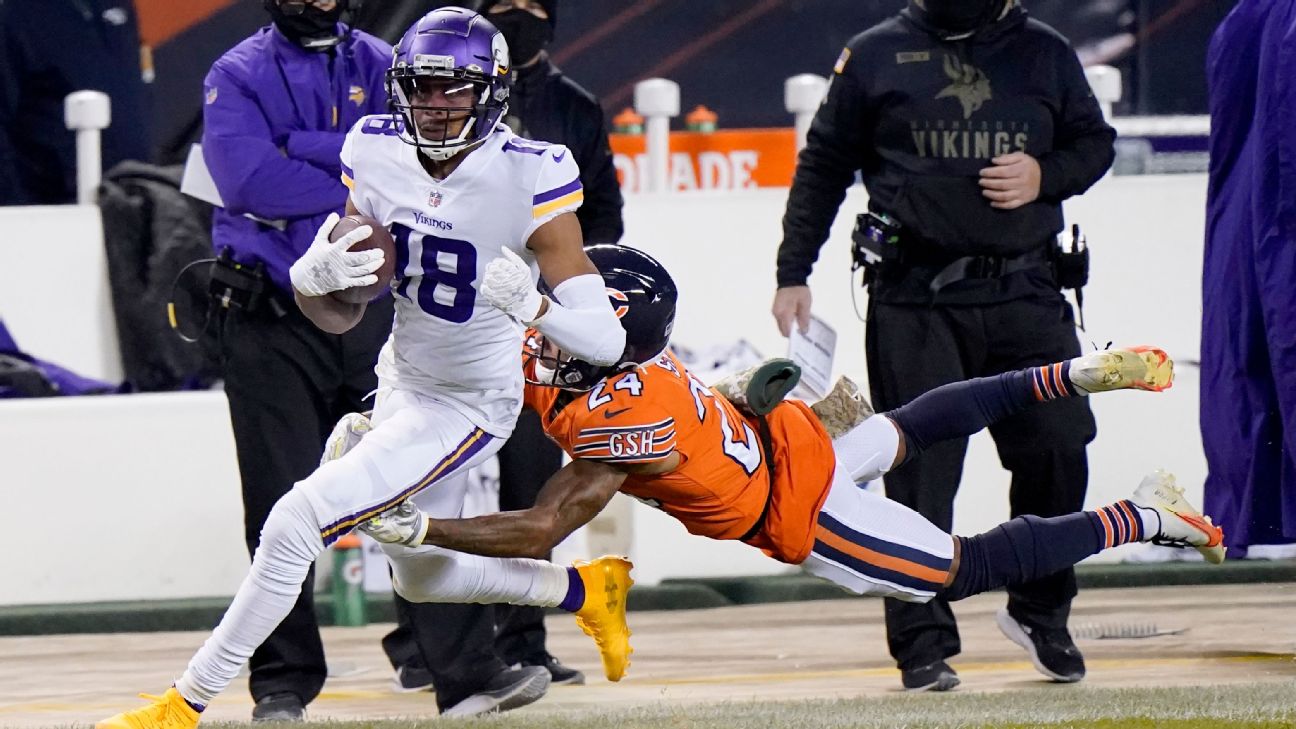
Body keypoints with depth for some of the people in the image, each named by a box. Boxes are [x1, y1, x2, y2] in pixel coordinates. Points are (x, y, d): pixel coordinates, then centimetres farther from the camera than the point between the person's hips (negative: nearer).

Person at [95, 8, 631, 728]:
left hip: (468, 406, -7)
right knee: (421, 577, 25)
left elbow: (605, 340, -29)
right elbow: (340, 315, -4)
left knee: (298, 520, -18)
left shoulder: (528, 176, -27)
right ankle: (587, 589, 47)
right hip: (402, 377, 7)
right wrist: (315, 277, -27)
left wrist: (529, 305, -48)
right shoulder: (377, 152, -11)